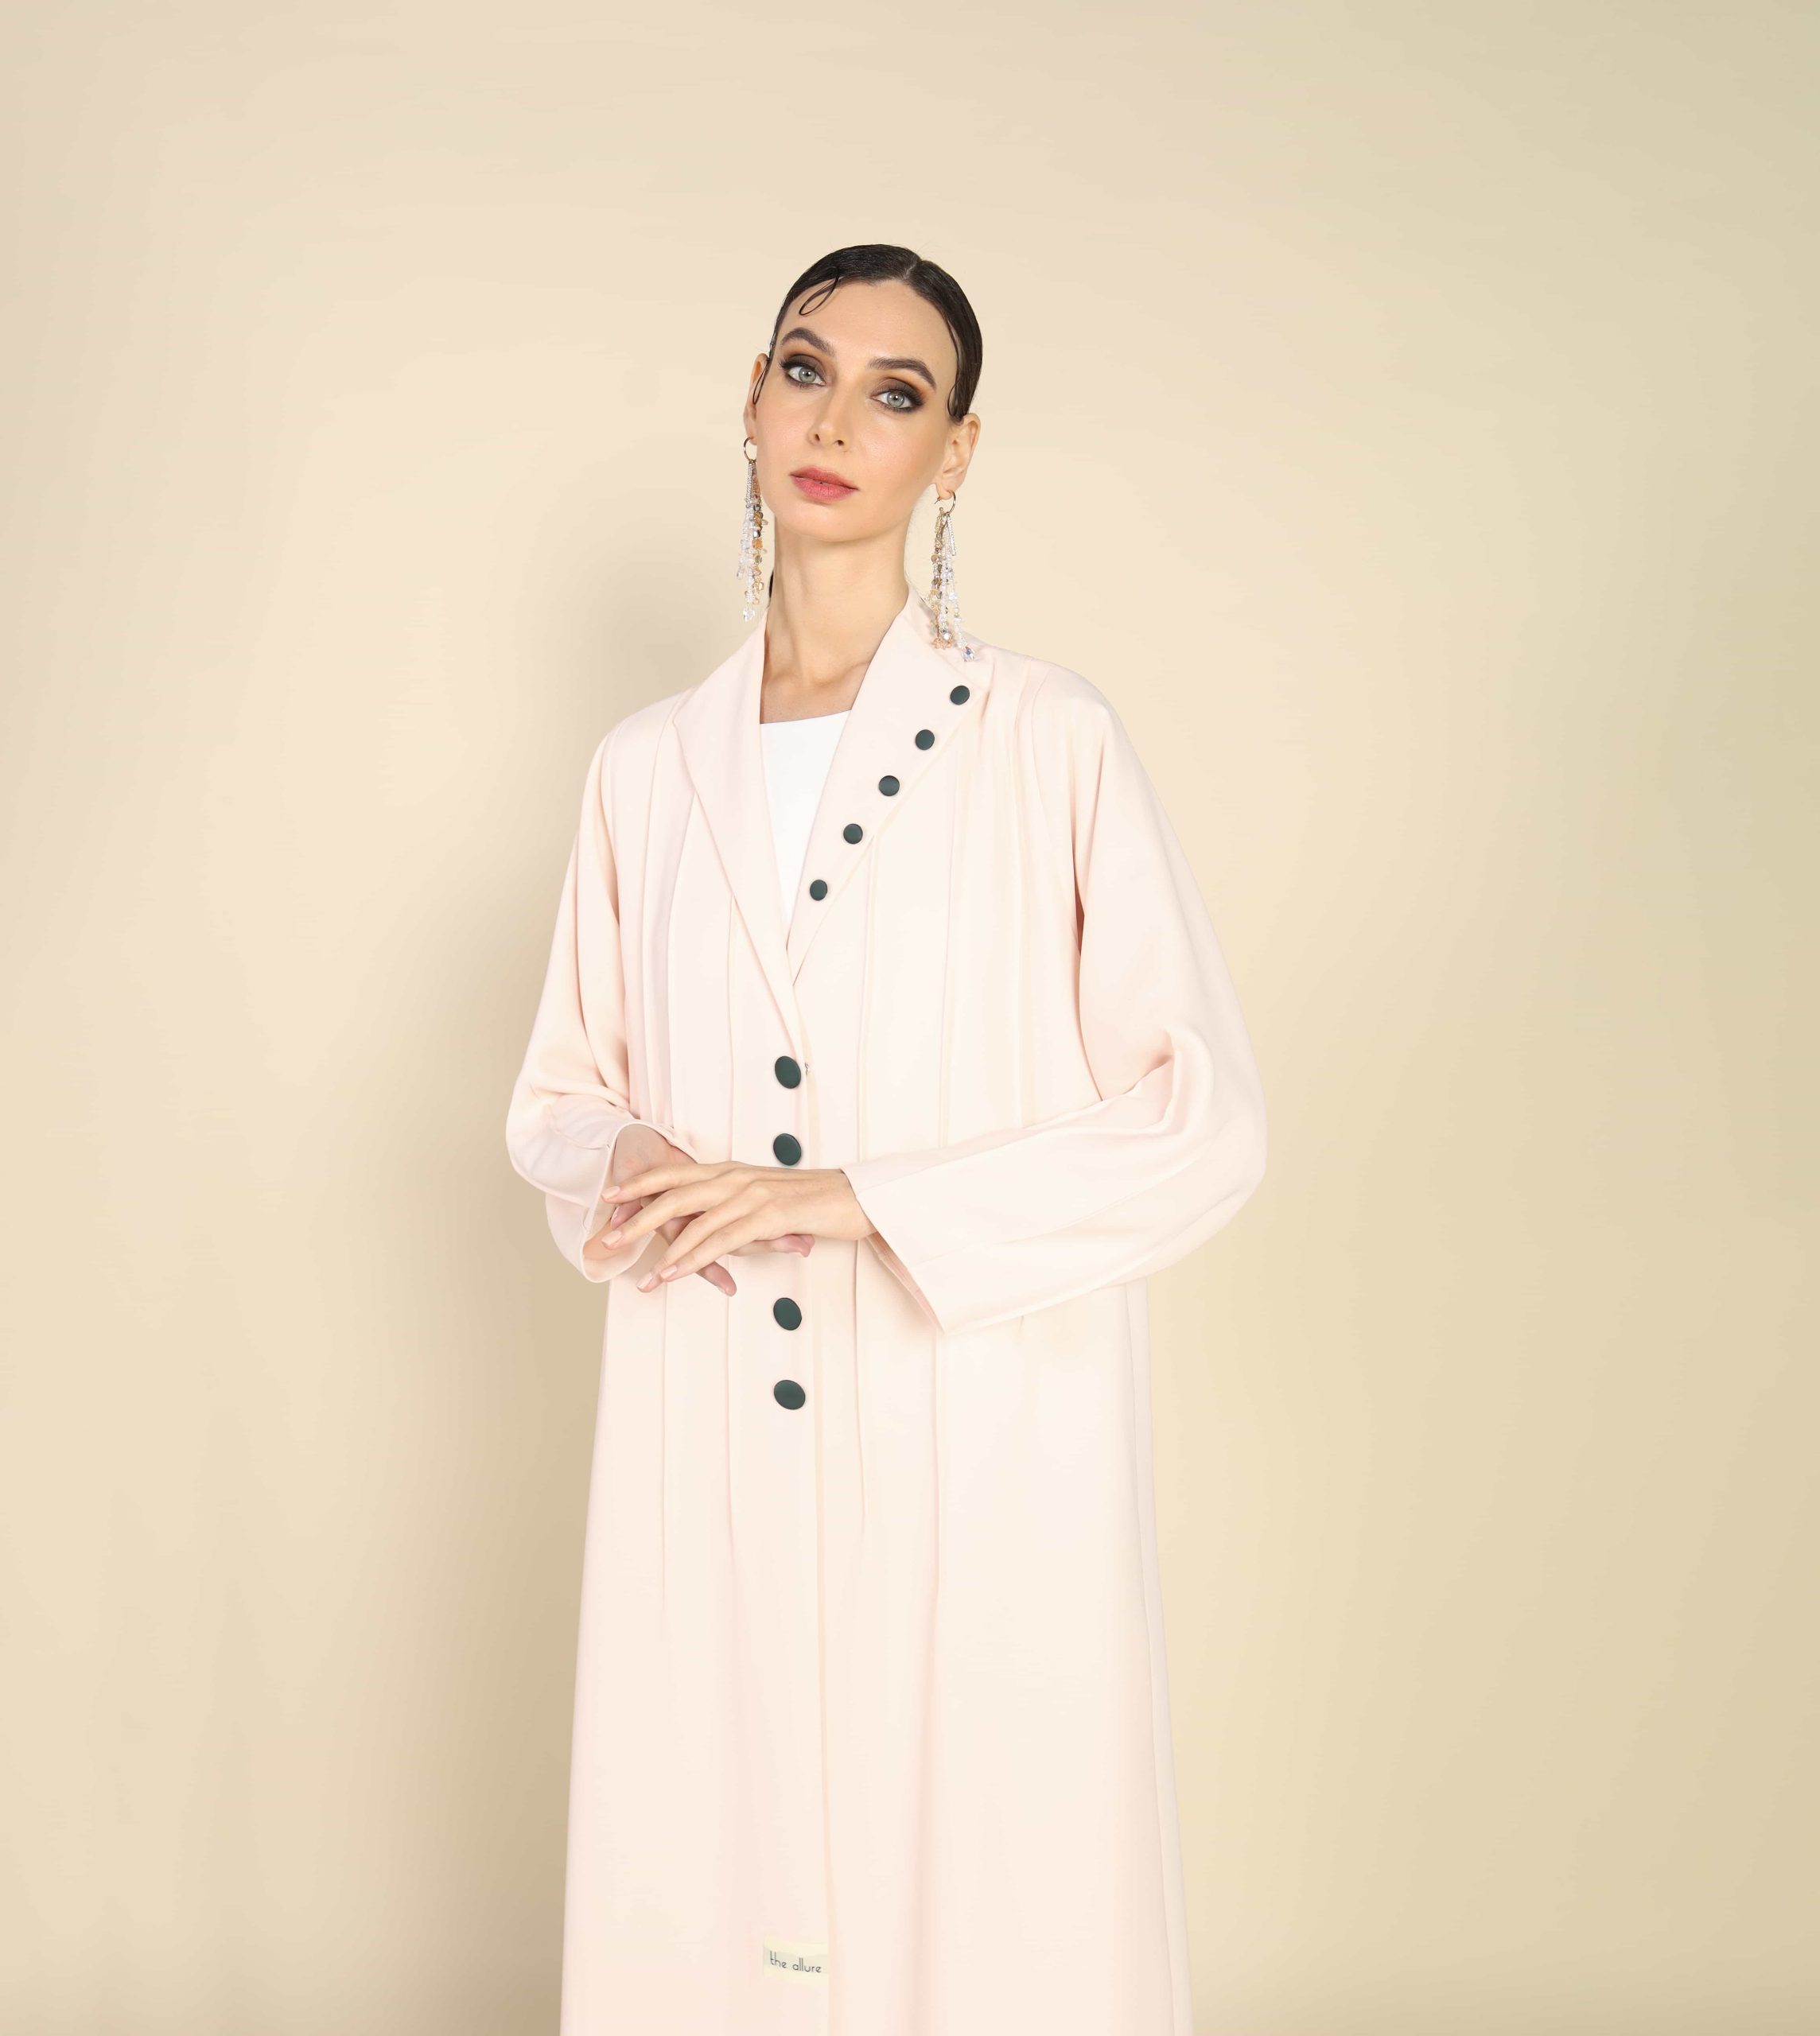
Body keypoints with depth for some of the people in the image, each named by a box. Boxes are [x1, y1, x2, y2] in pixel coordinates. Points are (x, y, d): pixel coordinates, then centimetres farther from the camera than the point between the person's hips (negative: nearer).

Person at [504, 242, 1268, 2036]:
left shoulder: (1051, 740, -3)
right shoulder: (647, 765, 9)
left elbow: (1205, 1121, -6)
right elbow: (559, 1091, 18)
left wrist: (856, 1197, -14)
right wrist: (625, 1170, -5)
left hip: (979, 1440, -3)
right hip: (712, 1463, 3)